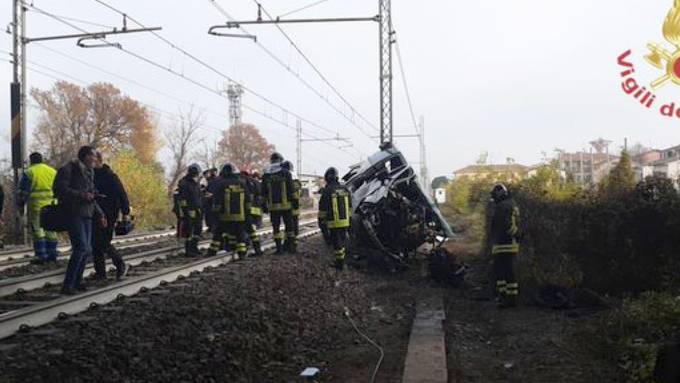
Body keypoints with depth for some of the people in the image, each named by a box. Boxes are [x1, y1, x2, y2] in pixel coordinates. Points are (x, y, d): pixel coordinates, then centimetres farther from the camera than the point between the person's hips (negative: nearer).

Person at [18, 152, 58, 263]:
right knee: (50, 229, 11)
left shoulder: (29, 172, -1)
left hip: (36, 204, -4)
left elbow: (23, 191, -2)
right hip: (51, 205, 4)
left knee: (37, 229, -2)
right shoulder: (53, 171, 13)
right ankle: (52, 253, 13)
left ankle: (41, 255, -6)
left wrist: (21, 205, 5)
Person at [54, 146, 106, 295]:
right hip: (73, 214, -8)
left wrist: (100, 215, 17)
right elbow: (59, 189, -16)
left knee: (87, 249, 6)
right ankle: (68, 284, -9)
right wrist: (81, 195, -21)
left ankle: (77, 280, 21)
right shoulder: (68, 169, -5)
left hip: (86, 215, 8)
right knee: (81, 247, -17)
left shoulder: (88, 173, 18)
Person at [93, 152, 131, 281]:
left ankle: (121, 266, 7)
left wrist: (125, 213, -13)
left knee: (103, 243, -11)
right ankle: (100, 273, 13)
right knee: (95, 243, 5)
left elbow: (122, 194, -10)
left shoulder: (110, 176, -9)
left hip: (108, 215, -7)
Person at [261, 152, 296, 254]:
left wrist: (264, 205, 12)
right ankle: (292, 246, 11)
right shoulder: (286, 173, -3)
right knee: (289, 226, 9)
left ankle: (279, 248, 4)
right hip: (286, 205, -1)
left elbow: (263, 193, 6)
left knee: (276, 227, 6)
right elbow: (291, 190, -3)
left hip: (273, 206, 1)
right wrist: (293, 200, 6)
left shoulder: (266, 175, 4)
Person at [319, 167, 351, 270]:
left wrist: (321, 220, 5)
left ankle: (340, 264, 7)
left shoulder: (327, 191, -11)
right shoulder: (345, 189, 4)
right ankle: (341, 260, 26)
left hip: (333, 223, -5)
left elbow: (322, 209, -6)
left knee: (337, 243, 2)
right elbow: (349, 207, 12)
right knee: (343, 241, 17)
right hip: (345, 222, 5)